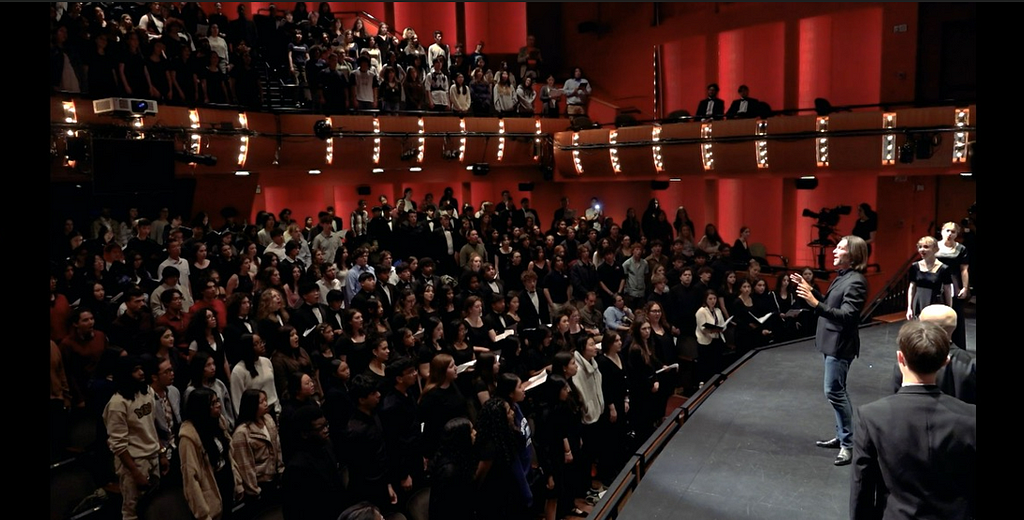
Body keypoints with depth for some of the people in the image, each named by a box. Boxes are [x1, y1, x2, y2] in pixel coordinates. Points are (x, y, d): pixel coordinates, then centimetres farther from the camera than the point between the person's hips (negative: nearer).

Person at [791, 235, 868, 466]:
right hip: (832, 342, 10)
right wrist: (811, 290, 8)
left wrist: (815, 304, -38)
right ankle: (841, 436, 28)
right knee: (838, 391, 17)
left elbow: (846, 316, -29)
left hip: (840, 345, -10)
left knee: (834, 392, -6)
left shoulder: (856, 282, -21)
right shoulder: (843, 276, 9)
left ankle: (848, 444, 3)